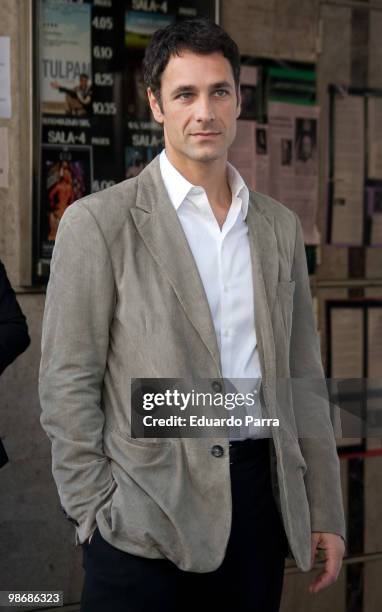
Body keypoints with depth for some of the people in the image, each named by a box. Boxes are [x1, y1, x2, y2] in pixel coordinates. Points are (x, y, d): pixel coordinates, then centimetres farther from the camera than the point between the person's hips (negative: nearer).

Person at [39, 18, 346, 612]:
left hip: (259, 496, 4)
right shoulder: (99, 222, -3)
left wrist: (325, 513, 10)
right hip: (147, 518, -4)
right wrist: (95, 514, -9)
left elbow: (304, 375, 13)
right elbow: (66, 387, -5)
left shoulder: (280, 227, 12)